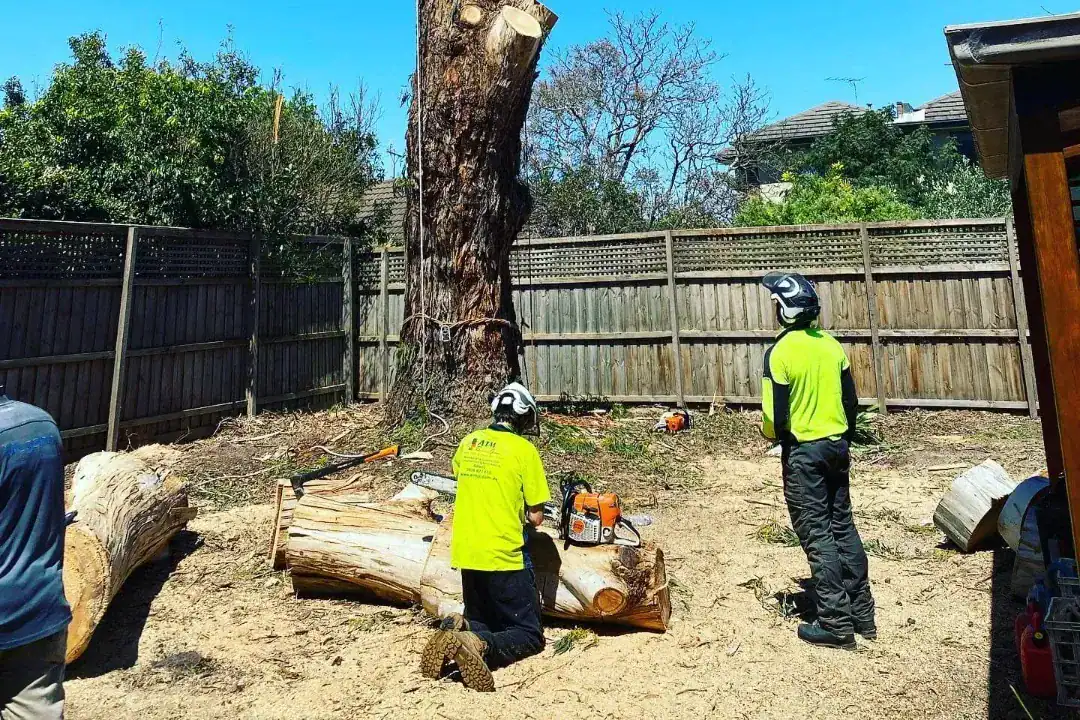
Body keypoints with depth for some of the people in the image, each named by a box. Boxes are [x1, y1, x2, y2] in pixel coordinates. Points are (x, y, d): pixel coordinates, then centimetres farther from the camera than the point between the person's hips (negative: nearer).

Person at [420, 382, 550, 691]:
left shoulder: (468, 442, 6)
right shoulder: (524, 449, -9)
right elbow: (536, 517, -5)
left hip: (465, 553, 6)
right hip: (504, 557, -5)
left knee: (480, 620, 24)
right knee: (529, 634, 7)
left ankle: (460, 631, -10)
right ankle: (480, 647, -22)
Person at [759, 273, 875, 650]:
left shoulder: (780, 352, -17)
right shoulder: (832, 344, 3)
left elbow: (775, 414, -17)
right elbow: (851, 401, 8)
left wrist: (773, 435, 5)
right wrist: (845, 440, 19)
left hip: (803, 452, -7)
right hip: (836, 446, 7)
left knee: (817, 535, 1)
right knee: (843, 527, 15)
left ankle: (836, 624, 8)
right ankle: (862, 614, 25)